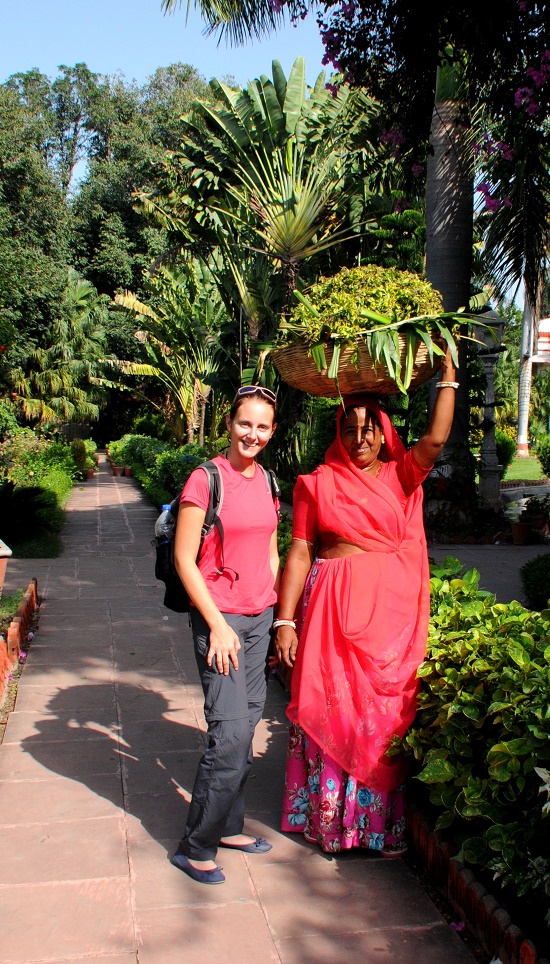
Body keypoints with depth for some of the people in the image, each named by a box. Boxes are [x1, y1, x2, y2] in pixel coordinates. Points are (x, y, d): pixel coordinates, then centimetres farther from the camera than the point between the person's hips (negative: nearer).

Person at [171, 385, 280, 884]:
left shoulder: (267, 481, 9)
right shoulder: (206, 479, -12)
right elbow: (184, 560, -12)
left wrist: (278, 615, 12)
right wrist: (218, 624, -14)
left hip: (260, 617, 7)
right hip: (219, 617, -7)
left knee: (246, 724, 12)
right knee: (231, 732, -8)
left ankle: (227, 825, 28)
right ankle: (196, 847, 7)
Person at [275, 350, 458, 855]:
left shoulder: (401, 477, 8)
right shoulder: (318, 483, 4)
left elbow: (435, 440, -10)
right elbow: (299, 553, 1)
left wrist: (449, 378, -10)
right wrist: (285, 621, -4)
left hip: (393, 611, 2)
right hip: (335, 610, -1)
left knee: (387, 714, 7)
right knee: (332, 708, 3)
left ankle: (383, 820, 21)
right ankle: (331, 818, 18)